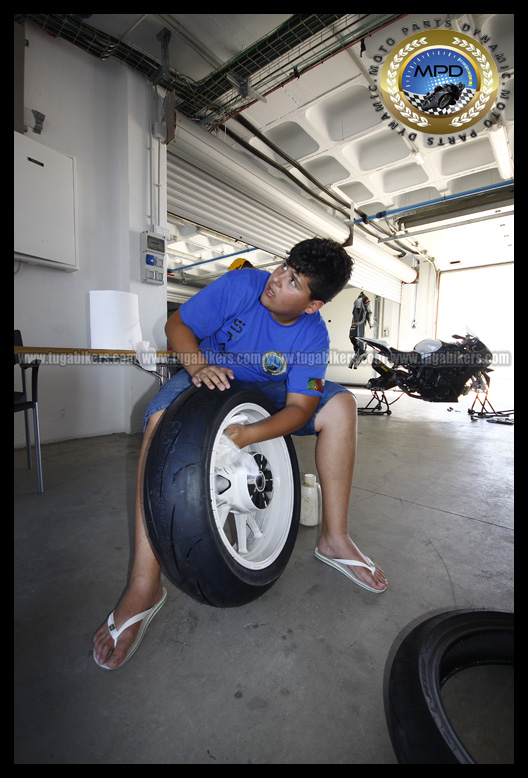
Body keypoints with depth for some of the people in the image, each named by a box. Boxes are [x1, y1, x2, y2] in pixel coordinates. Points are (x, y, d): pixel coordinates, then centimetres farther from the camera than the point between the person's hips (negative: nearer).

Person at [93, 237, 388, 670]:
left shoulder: (313, 337, -16)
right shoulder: (239, 286, -19)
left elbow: (300, 406, -21)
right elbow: (178, 324, -14)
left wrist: (248, 434, -38)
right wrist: (198, 364, -35)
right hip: (211, 379, -1)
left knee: (341, 405, -17)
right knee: (162, 420, -33)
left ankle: (334, 539, -8)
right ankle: (145, 585, -26)